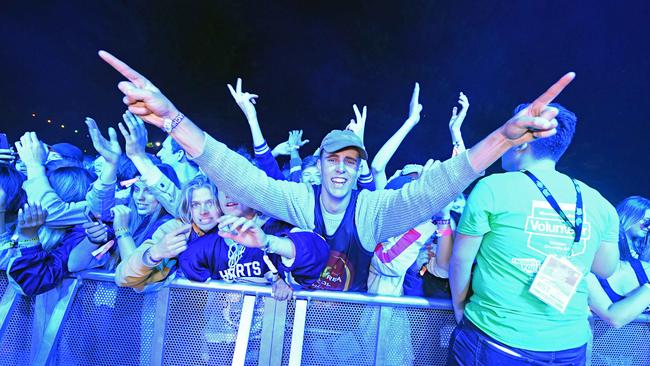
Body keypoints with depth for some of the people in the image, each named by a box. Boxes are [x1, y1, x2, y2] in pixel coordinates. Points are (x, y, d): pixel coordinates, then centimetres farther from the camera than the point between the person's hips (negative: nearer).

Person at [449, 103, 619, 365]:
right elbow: (605, 268, 13)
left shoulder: (492, 188, -14)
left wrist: (459, 307, 8)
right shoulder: (597, 202, -1)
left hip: (495, 341, -4)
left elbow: (460, 260, -7)